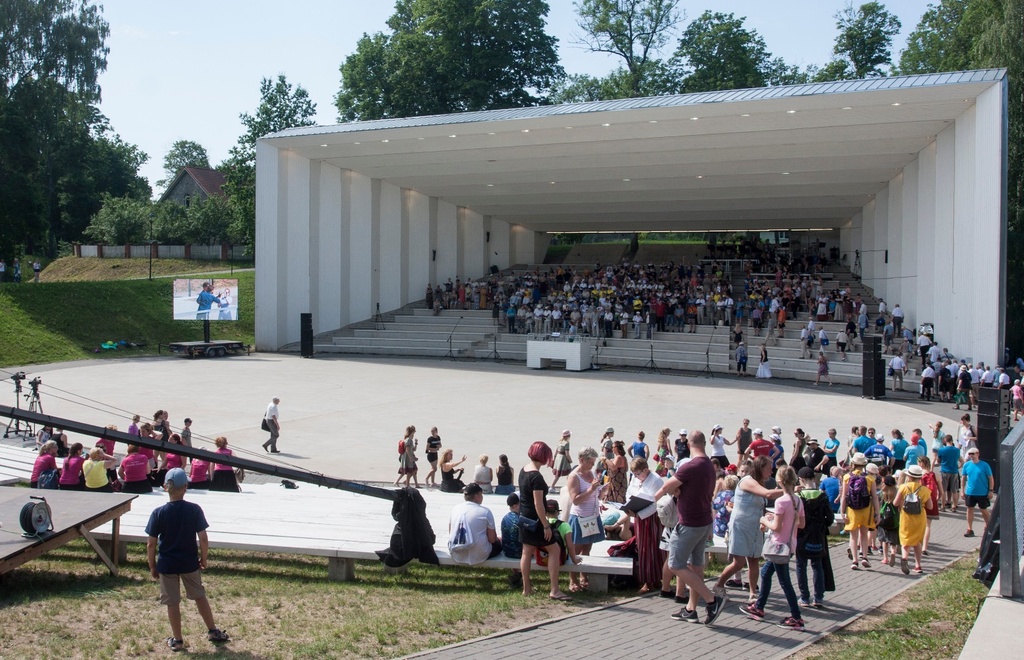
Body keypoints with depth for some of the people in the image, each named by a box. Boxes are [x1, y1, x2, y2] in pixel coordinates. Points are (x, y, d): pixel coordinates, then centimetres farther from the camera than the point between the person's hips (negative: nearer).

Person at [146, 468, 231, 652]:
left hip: (167, 565, -1)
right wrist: (203, 559, 4)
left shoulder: (158, 513, -12)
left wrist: (152, 566, 3)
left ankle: (177, 640, 21)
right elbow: (203, 539, -11)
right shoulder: (194, 510, -12)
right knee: (200, 596, 19)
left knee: (172, 603, 11)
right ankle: (213, 631, 28)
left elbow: (151, 544, -9)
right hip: (190, 563, 1)